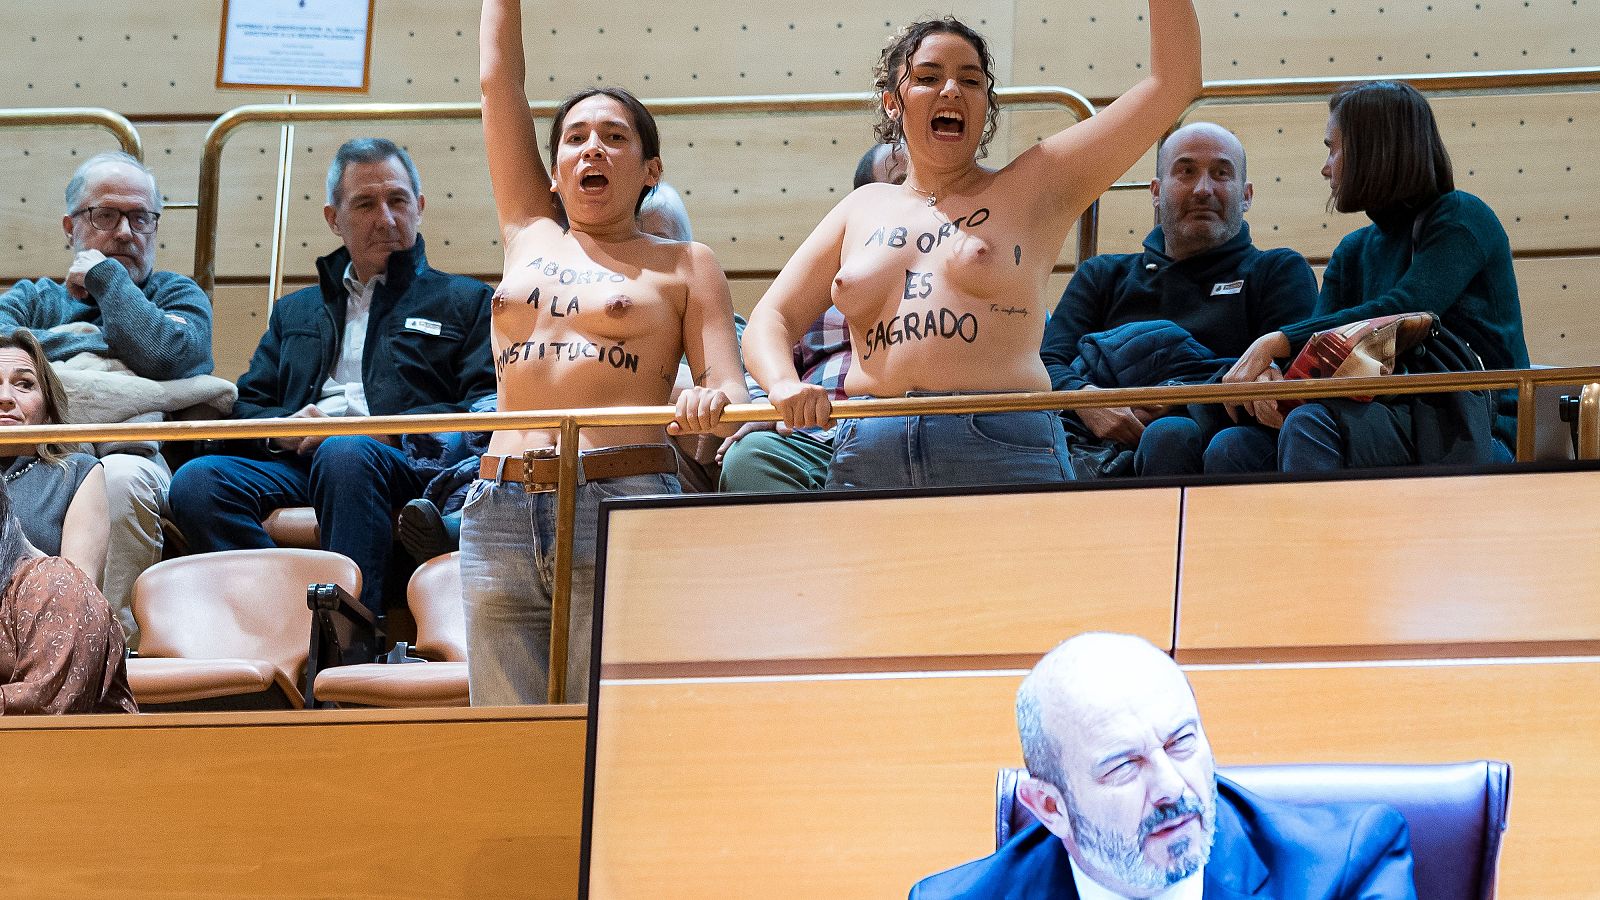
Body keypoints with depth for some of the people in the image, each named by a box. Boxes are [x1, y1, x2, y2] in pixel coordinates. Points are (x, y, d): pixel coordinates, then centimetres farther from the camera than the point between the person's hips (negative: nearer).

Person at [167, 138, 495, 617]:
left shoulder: (467, 302, 21)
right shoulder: (295, 312, 34)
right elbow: (247, 406, 24)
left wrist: (387, 432, -9)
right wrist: (283, 429, -1)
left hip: (410, 466, -4)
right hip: (298, 465, 4)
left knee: (344, 454, -40)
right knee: (196, 481, -28)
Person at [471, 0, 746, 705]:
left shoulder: (683, 266, 12)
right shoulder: (529, 237, 21)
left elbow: (734, 396, 3)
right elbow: (498, 78, 24)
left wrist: (713, 402, -19)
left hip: (623, 499, -3)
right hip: (500, 509, 3)